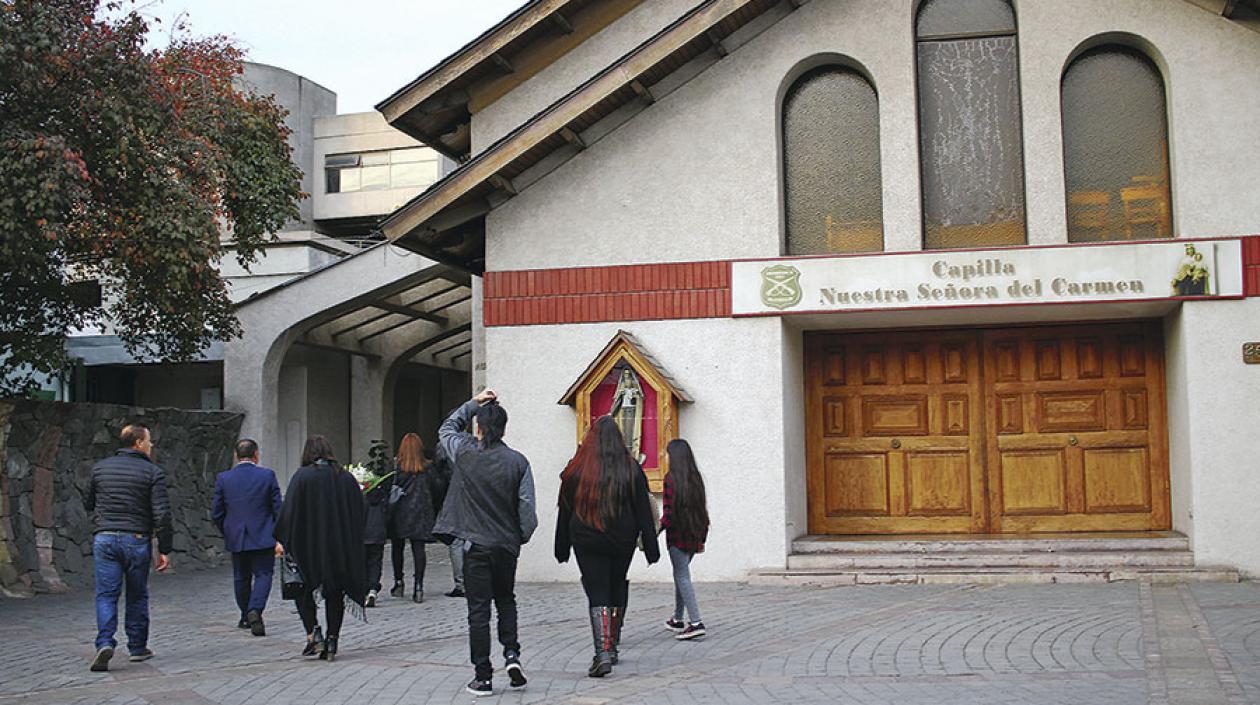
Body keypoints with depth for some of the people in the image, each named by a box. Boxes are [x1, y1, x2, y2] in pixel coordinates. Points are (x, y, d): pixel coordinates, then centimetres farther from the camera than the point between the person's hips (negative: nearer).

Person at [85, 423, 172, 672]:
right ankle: (137, 647, 18)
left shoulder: (100, 468, 8)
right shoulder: (152, 472, -4)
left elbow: (88, 504, 18)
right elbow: (162, 514, -9)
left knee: (106, 594, 1)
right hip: (137, 540, -2)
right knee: (137, 596, 11)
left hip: (104, 539, 2)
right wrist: (164, 550, -4)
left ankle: (105, 642, -17)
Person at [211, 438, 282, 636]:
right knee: (263, 575, 3)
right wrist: (278, 535, 6)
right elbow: (278, 508, -5)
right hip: (263, 537, -2)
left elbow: (216, 513, 1)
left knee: (241, 577, 16)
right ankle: (255, 610, -19)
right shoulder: (267, 475, -6)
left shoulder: (223, 478, -2)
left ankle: (246, 617, 26)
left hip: (236, 538, 2)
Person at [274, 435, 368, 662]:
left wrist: (283, 540, -1)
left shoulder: (302, 476, -7)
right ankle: (331, 643, 6)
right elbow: (362, 512, 7)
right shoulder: (346, 477, 3)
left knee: (305, 591, 12)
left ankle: (312, 631, -6)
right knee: (335, 594, 10)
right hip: (342, 547, 3)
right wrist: (350, 539, 21)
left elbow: (288, 510, -11)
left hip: (309, 545, -3)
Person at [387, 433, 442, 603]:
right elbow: (435, 491, 5)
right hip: (421, 513, 1)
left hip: (399, 512, -1)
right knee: (418, 548, 0)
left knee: (397, 547, 13)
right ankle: (418, 586, -6)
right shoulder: (428, 468, 0)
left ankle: (398, 582, 19)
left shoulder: (395, 466, -6)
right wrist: (436, 513, 16)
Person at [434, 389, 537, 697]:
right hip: (507, 545, 2)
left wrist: (473, 403, 17)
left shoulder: (464, 453, -7)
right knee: (505, 600, 23)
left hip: (475, 544, -2)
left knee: (479, 610, 2)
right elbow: (527, 507, -6)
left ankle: (483, 677, 4)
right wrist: (522, 538, 9)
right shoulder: (518, 461, -5)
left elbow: (446, 428, 15)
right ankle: (511, 653, 6)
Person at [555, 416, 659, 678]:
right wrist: (651, 548, 2)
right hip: (623, 541, 2)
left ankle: (603, 653, -18)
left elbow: (565, 511, 3)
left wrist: (562, 548, 11)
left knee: (598, 595, -3)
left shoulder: (576, 470, -3)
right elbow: (643, 511, -1)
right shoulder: (631, 469, -2)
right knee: (618, 590, 17)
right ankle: (612, 647, 27)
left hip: (587, 542, -1)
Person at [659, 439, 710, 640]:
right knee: (681, 574, 19)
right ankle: (677, 619, 28)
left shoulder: (671, 479, -13)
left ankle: (696, 622, -13)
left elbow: (669, 514, -17)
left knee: (682, 577, -4)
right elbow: (703, 511, 12)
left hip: (677, 536, -7)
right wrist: (702, 538, 19)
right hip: (694, 538, 7)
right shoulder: (696, 479, 7)